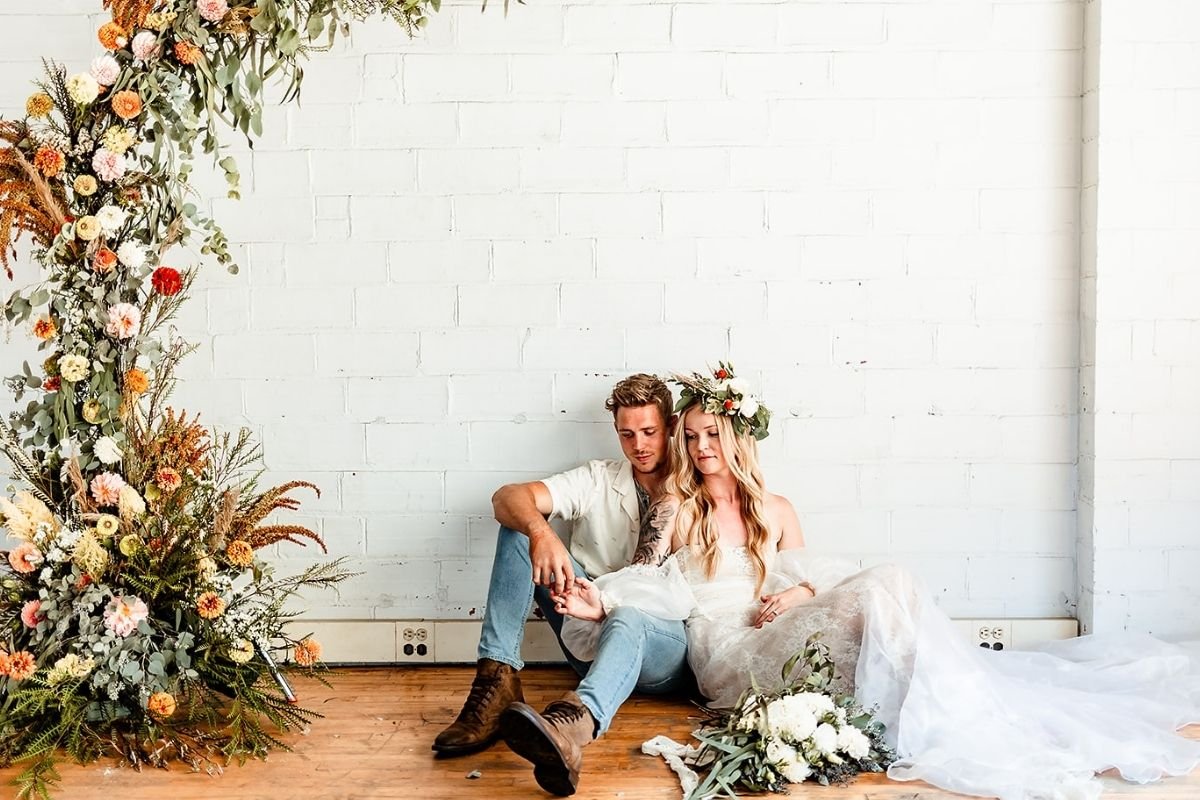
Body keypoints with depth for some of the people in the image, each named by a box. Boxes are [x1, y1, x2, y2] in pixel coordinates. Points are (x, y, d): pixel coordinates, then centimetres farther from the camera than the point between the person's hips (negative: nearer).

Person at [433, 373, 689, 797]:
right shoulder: (596, 481, 8)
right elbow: (508, 496, -9)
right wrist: (542, 533, -33)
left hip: (663, 644, -3)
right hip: (592, 626, 3)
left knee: (626, 618, -40)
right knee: (522, 524, -13)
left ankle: (572, 722, -73)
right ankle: (497, 681, -27)